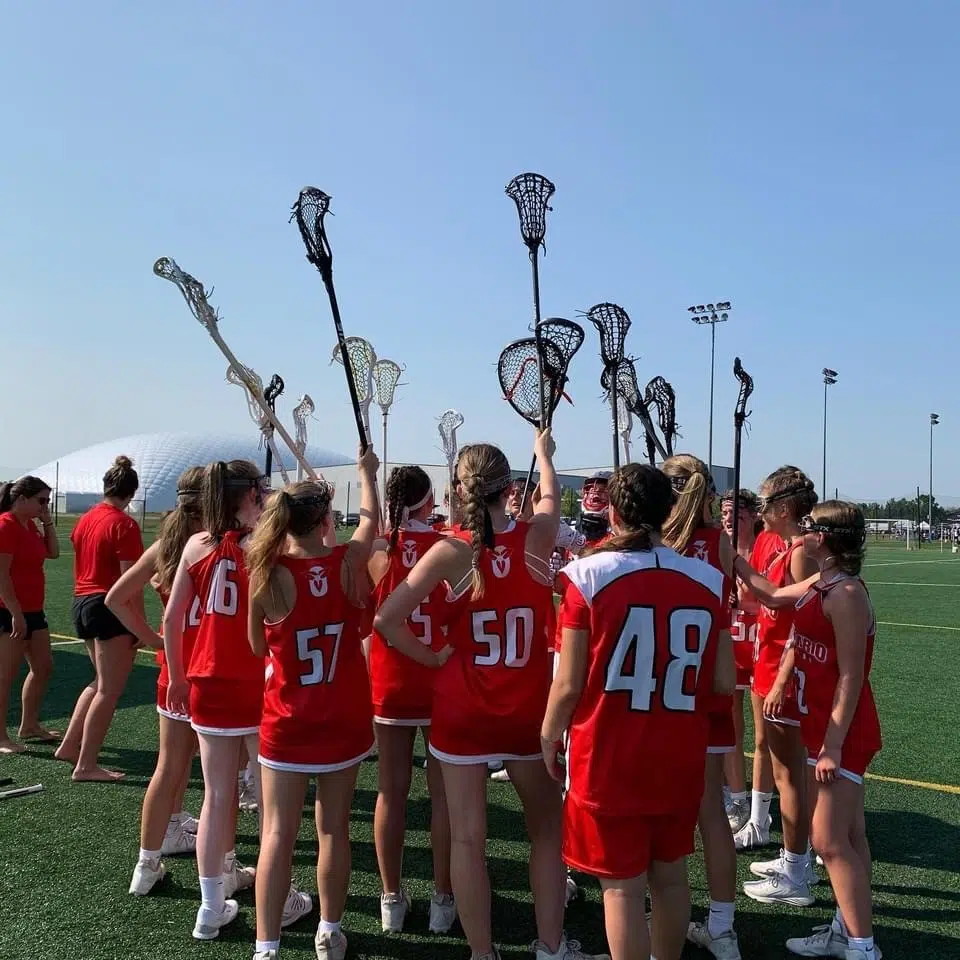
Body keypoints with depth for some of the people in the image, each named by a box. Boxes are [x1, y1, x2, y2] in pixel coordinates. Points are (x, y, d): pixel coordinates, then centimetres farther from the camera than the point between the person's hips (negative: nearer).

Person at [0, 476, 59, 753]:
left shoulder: (29, 524, 11)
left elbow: (53, 552, 16)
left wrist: (47, 521, 6)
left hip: (33, 610, 10)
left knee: (43, 668, 15)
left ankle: (29, 725, 27)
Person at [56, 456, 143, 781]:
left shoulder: (86, 519, 11)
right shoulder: (124, 524, -14)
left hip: (82, 603, 9)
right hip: (110, 608, -9)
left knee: (101, 682, 23)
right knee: (109, 690, 0)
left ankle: (69, 746, 26)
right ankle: (86, 765, 5)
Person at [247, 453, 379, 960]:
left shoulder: (266, 576, -12)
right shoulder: (348, 563, -10)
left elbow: (258, 648, 1)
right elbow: (371, 519, 11)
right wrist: (366, 472, 27)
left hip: (286, 723, -1)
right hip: (345, 720, 1)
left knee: (278, 834, 5)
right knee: (334, 829, 13)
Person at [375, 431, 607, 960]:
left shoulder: (449, 551, -12)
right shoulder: (537, 536, -8)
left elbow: (385, 620, -17)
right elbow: (551, 496, 17)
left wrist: (433, 658, -3)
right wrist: (543, 452, 35)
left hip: (461, 711, -1)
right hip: (528, 709, 2)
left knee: (467, 839, 8)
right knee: (546, 828, 20)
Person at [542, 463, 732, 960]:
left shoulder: (589, 575, -14)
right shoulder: (708, 580, -4)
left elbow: (569, 684, -11)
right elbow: (723, 682, 1)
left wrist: (549, 735, 6)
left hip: (608, 759, -4)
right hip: (679, 758, 4)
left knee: (622, 886, 7)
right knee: (670, 876, 21)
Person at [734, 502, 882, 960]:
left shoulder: (845, 594, -21)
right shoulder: (820, 586, 6)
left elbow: (851, 677, -22)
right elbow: (775, 596, 26)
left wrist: (832, 745, -21)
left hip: (841, 733, -9)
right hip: (825, 728, 9)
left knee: (830, 841, -5)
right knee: (849, 836, 16)